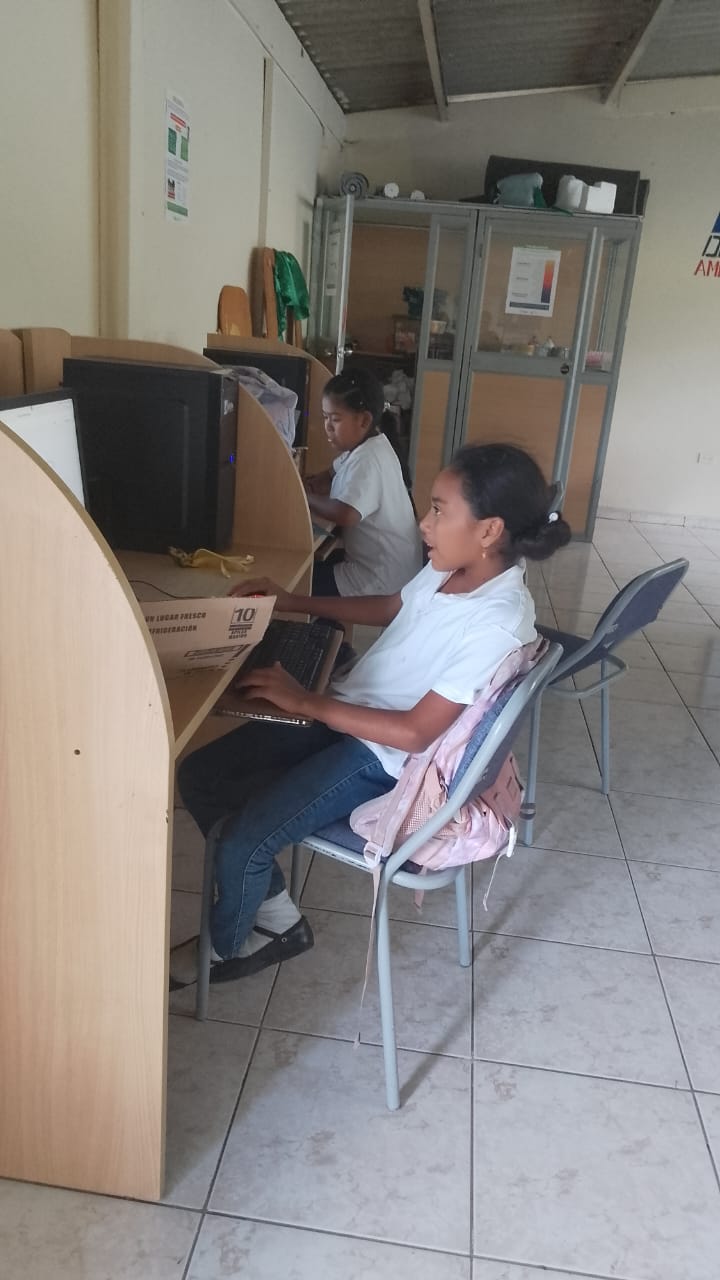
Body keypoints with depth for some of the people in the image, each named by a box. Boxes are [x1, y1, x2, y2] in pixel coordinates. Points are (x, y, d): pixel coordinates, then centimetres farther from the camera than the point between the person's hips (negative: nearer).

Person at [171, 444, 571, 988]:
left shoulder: (497, 623, -27)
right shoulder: (451, 568, -3)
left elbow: (416, 732, -26)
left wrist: (306, 702, -22)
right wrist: (293, 603, 11)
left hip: (384, 757, -9)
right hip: (345, 713, 9)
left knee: (242, 843, -16)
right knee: (198, 775, 4)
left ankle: (225, 948, 19)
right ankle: (279, 920, 16)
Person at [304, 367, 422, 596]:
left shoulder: (368, 461, -25)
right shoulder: (362, 445, 6)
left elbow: (345, 514, -39)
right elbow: (333, 476, 21)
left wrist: (304, 497, -22)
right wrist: (308, 485, -2)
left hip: (382, 581, -10)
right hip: (378, 565, 10)